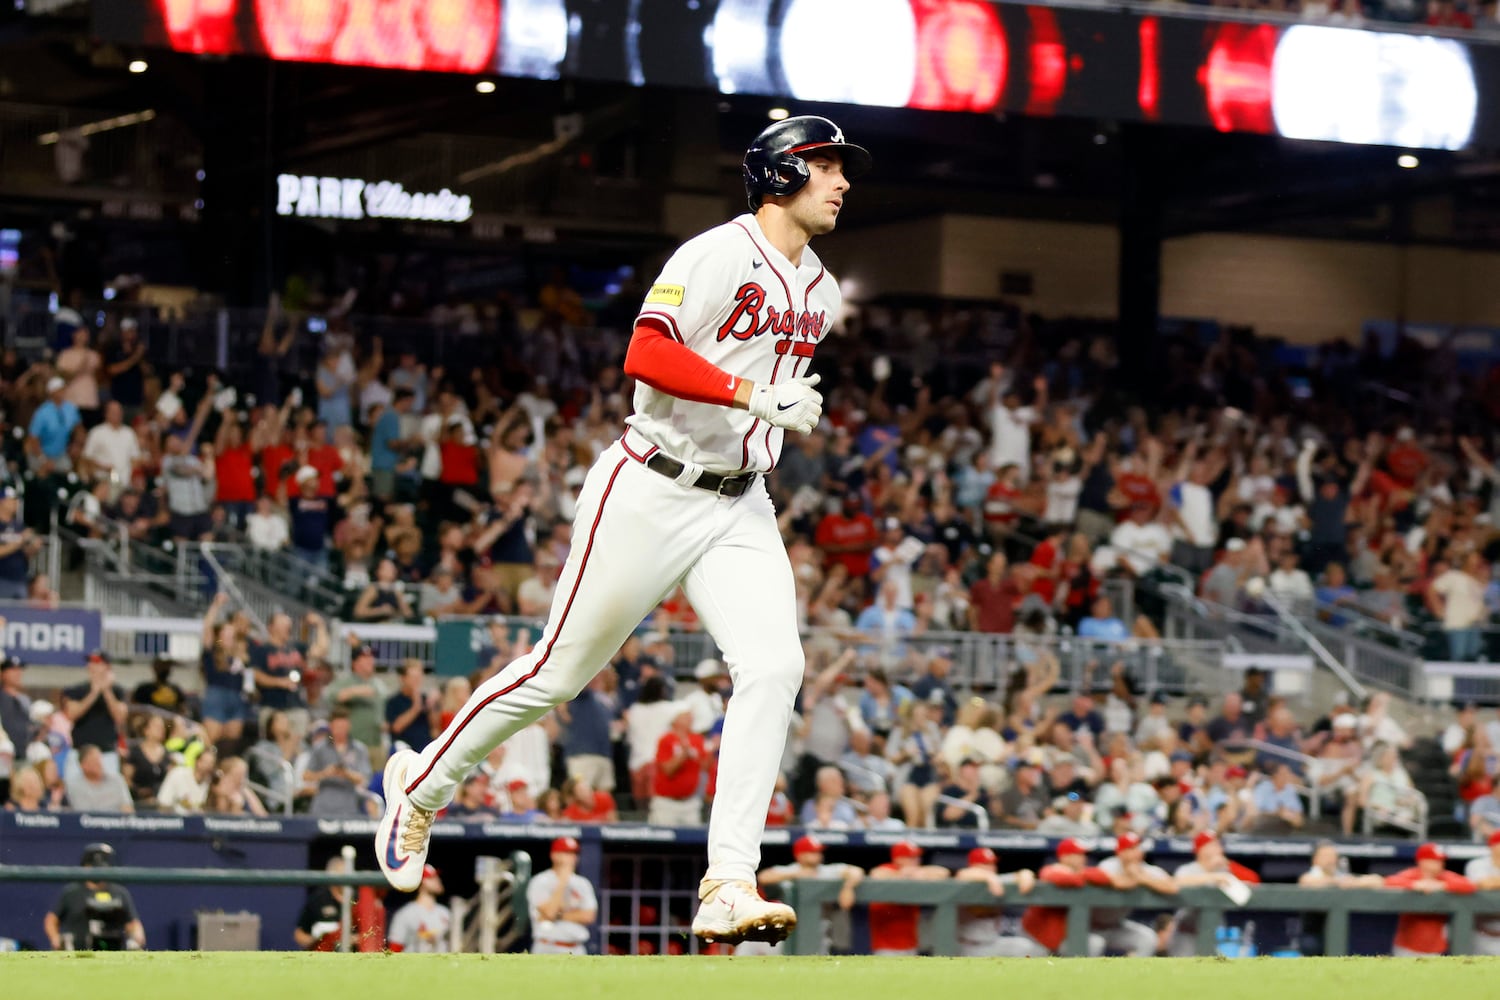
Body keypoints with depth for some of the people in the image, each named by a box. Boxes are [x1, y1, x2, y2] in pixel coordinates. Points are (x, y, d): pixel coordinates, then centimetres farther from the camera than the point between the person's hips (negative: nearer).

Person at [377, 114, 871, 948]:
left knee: (775, 667, -16)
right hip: (652, 493, -6)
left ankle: (729, 888, -19)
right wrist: (754, 395, -30)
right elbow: (647, 353, -25)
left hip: (740, 509, 6)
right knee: (561, 669, 3)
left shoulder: (822, 294, 12)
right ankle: (422, 784, 28)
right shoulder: (719, 255, -14)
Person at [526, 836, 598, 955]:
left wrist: (559, 916, -8)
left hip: (577, 950, 5)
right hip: (548, 950, -5)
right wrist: (562, 882, -13)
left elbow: (589, 915, 1)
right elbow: (549, 912, -16)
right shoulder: (540, 882, -3)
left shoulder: (582, 884, 12)